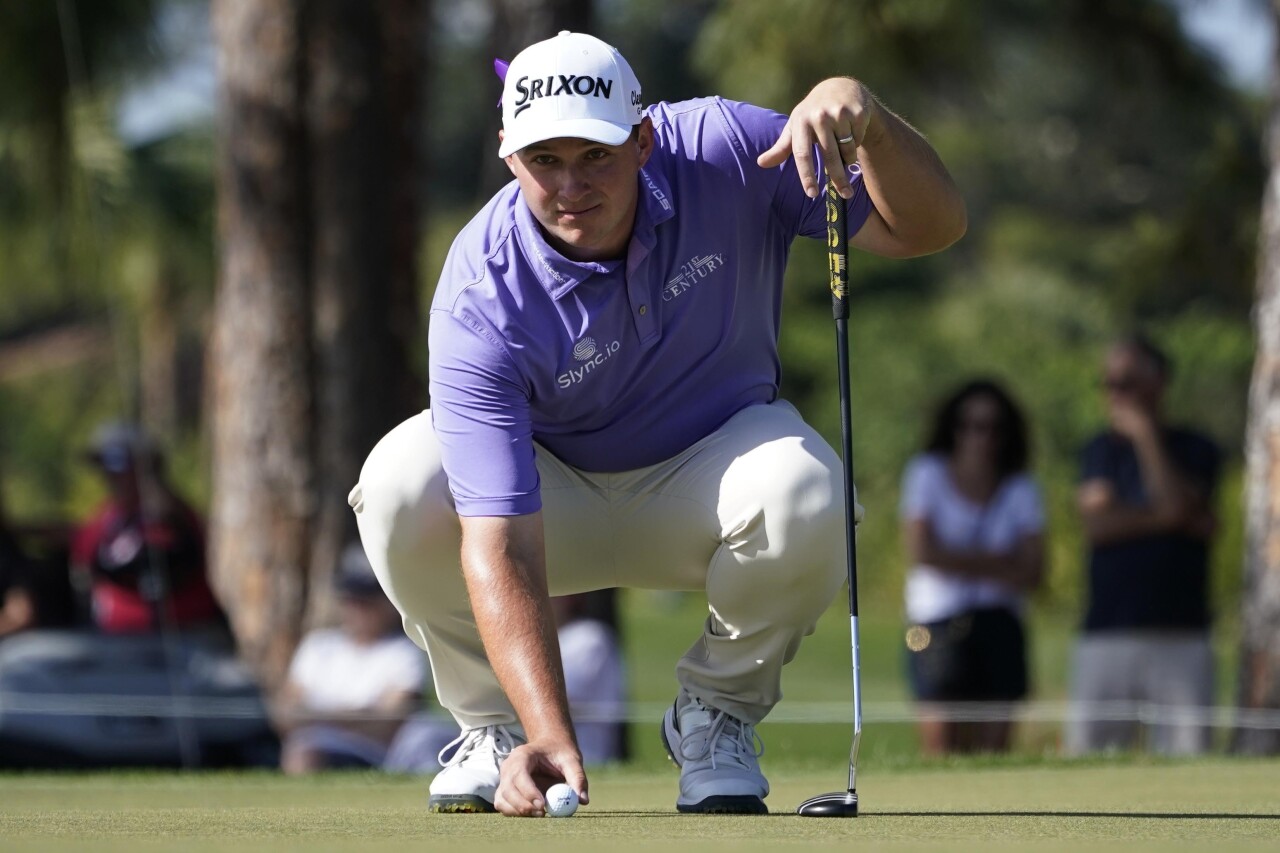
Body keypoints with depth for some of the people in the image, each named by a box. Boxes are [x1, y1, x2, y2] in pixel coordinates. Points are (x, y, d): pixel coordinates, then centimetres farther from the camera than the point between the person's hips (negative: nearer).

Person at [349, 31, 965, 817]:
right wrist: (551, 738, -50)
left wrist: (860, 114, -41)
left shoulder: (722, 152, -23)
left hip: (704, 484, 1)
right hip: (556, 499, -1)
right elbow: (500, 546, -38)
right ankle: (495, 726, -5)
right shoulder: (483, 299, -31)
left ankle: (718, 712, -4)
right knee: (400, 485, -32)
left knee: (803, 492, -35)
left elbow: (930, 226, -18)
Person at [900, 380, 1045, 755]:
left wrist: (960, 561, -7)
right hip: (938, 624, -2)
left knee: (993, 749, -5)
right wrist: (995, 563, -2)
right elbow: (921, 551, -5)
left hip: (1000, 626, 2)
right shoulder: (928, 475, 7)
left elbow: (1030, 571, 0)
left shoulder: (1020, 489, 11)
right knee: (942, 747, -12)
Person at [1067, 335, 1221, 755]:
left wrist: (1145, 435, -3)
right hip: (1107, 636, 1)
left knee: (1188, 758, -6)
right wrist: (1165, 517, -7)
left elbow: (1177, 504, -10)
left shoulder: (1196, 451, 9)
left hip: (1182, 634, -1)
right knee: (1088, 749, -5)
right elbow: (1098, 523, -2)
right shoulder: (1099, 451, 13)